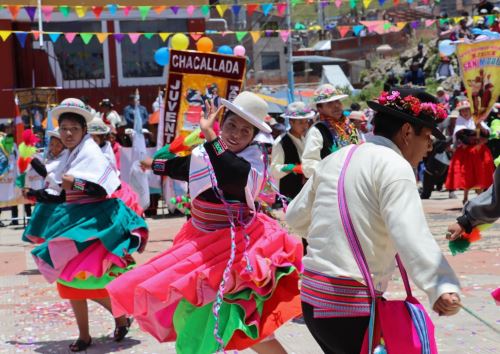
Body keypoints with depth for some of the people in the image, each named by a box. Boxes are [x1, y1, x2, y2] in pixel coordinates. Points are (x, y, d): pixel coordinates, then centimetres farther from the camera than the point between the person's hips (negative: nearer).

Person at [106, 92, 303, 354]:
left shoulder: (253, 158, -19)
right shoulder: (204, 152, 1)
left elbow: (232, 177, -43)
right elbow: (180, 167, 25)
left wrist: (209, 135, -42)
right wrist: (154, 164, 43)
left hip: (234, 247, -7)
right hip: (203, 241, 8)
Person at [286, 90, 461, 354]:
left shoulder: (336, 159, 14)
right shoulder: (394, 166, -10)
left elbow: (296, 217, 23)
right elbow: (410, 233, -27)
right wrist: (442, 287, -36)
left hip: (311, 297, 8)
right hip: (352, 306, -8)